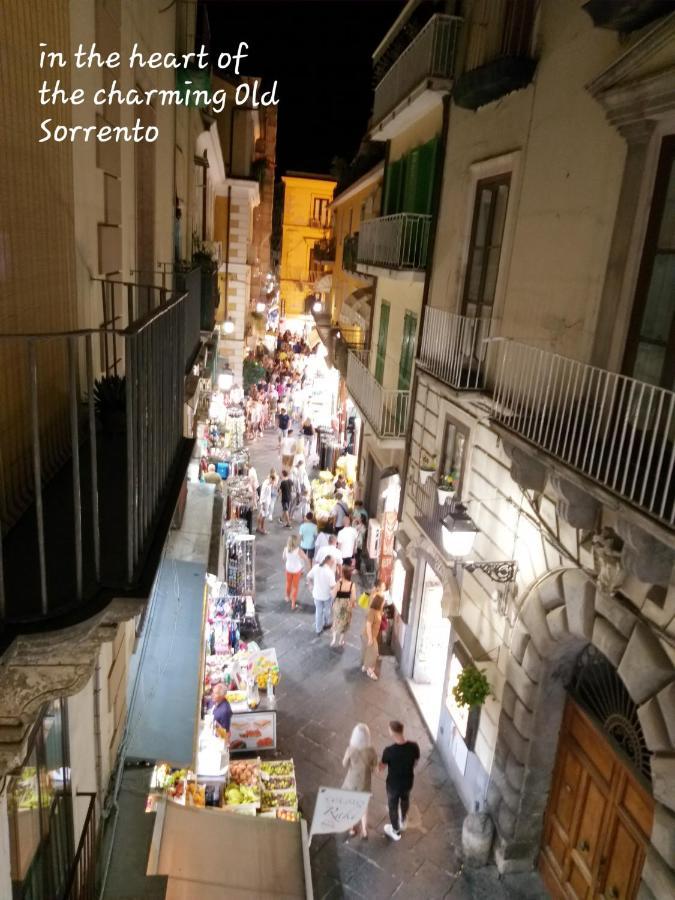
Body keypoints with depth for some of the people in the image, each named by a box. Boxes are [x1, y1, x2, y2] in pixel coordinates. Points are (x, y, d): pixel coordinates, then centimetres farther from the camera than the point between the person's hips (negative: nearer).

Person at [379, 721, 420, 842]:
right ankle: (403, 822, 57)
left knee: (393, 806, 23)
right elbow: (415, 763, -3)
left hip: (393, 784, -3)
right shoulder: (413, 746, -23)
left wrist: (379, 767, 7)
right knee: (405, 800, 33)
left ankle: (395, 832, 44)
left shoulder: (389, 750, -33)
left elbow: (382, 767, -15)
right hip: (408, 781, 3)